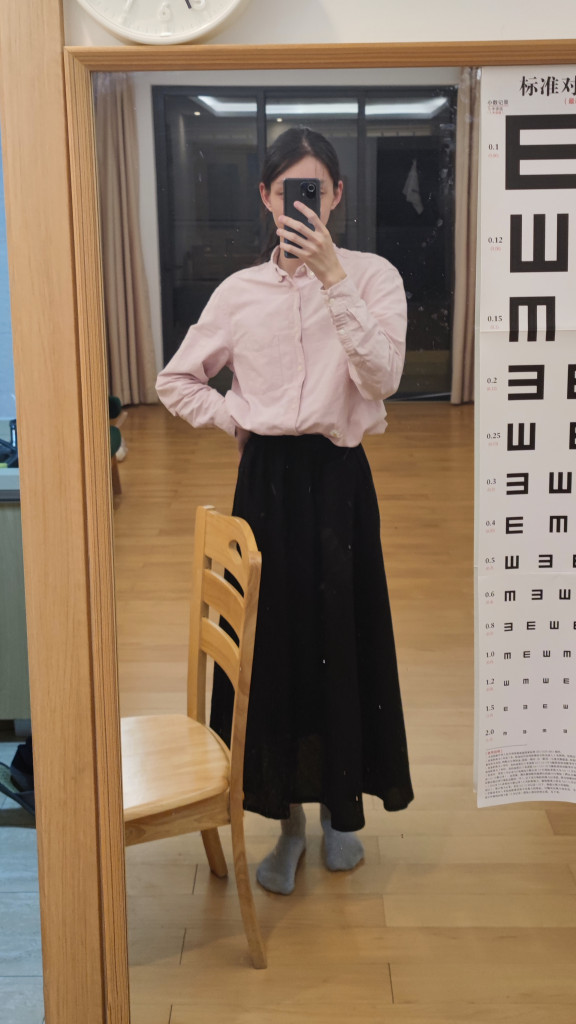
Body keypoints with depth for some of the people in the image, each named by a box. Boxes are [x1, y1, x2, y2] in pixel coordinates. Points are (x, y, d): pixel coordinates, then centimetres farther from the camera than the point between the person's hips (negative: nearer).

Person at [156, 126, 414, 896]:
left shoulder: (372, 276, -3)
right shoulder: (240, 291, 4)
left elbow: (382, 376, -20)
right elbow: (176, 381, 12)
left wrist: (331, 276, -23)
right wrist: (236, 419, -2)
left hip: (339, 478, -2)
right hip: (267, 479, 2)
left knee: (343, 639, 7)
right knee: (270, 642, 6)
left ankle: (341, 805, 30)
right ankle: (288, 817, 25)